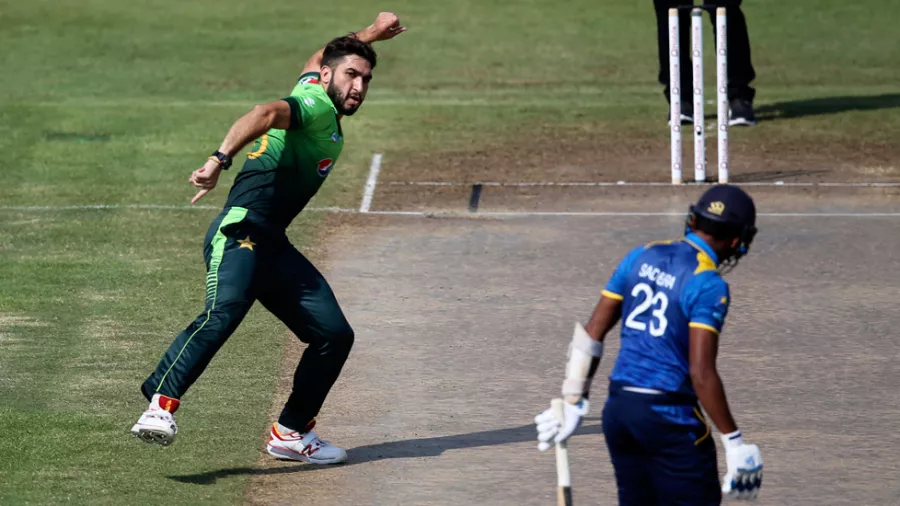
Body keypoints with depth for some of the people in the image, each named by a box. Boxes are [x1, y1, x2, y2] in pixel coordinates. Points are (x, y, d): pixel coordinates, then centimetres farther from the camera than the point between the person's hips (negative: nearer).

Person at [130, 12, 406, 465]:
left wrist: (368, 36, 55)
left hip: (275, 248, 10)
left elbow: (316, 58, 48)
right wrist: (220, 159, -42)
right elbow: (267, 114, -26)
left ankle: (290, 433, 14)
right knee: (225, 309, -33)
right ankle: (161, 406, -44)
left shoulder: (312, 85, 23)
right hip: (242, 231, -10)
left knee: (334, 333, 5)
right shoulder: (317, 105, -4)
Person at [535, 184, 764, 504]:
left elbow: (592, 333, 9)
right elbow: (701, 373, -18)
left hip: (618, 409, 7)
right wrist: (733, 441, -13)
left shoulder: (640, 258, 8)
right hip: (668, 417, -7)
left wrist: (573, 402, 17)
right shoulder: (709, 286, -12)